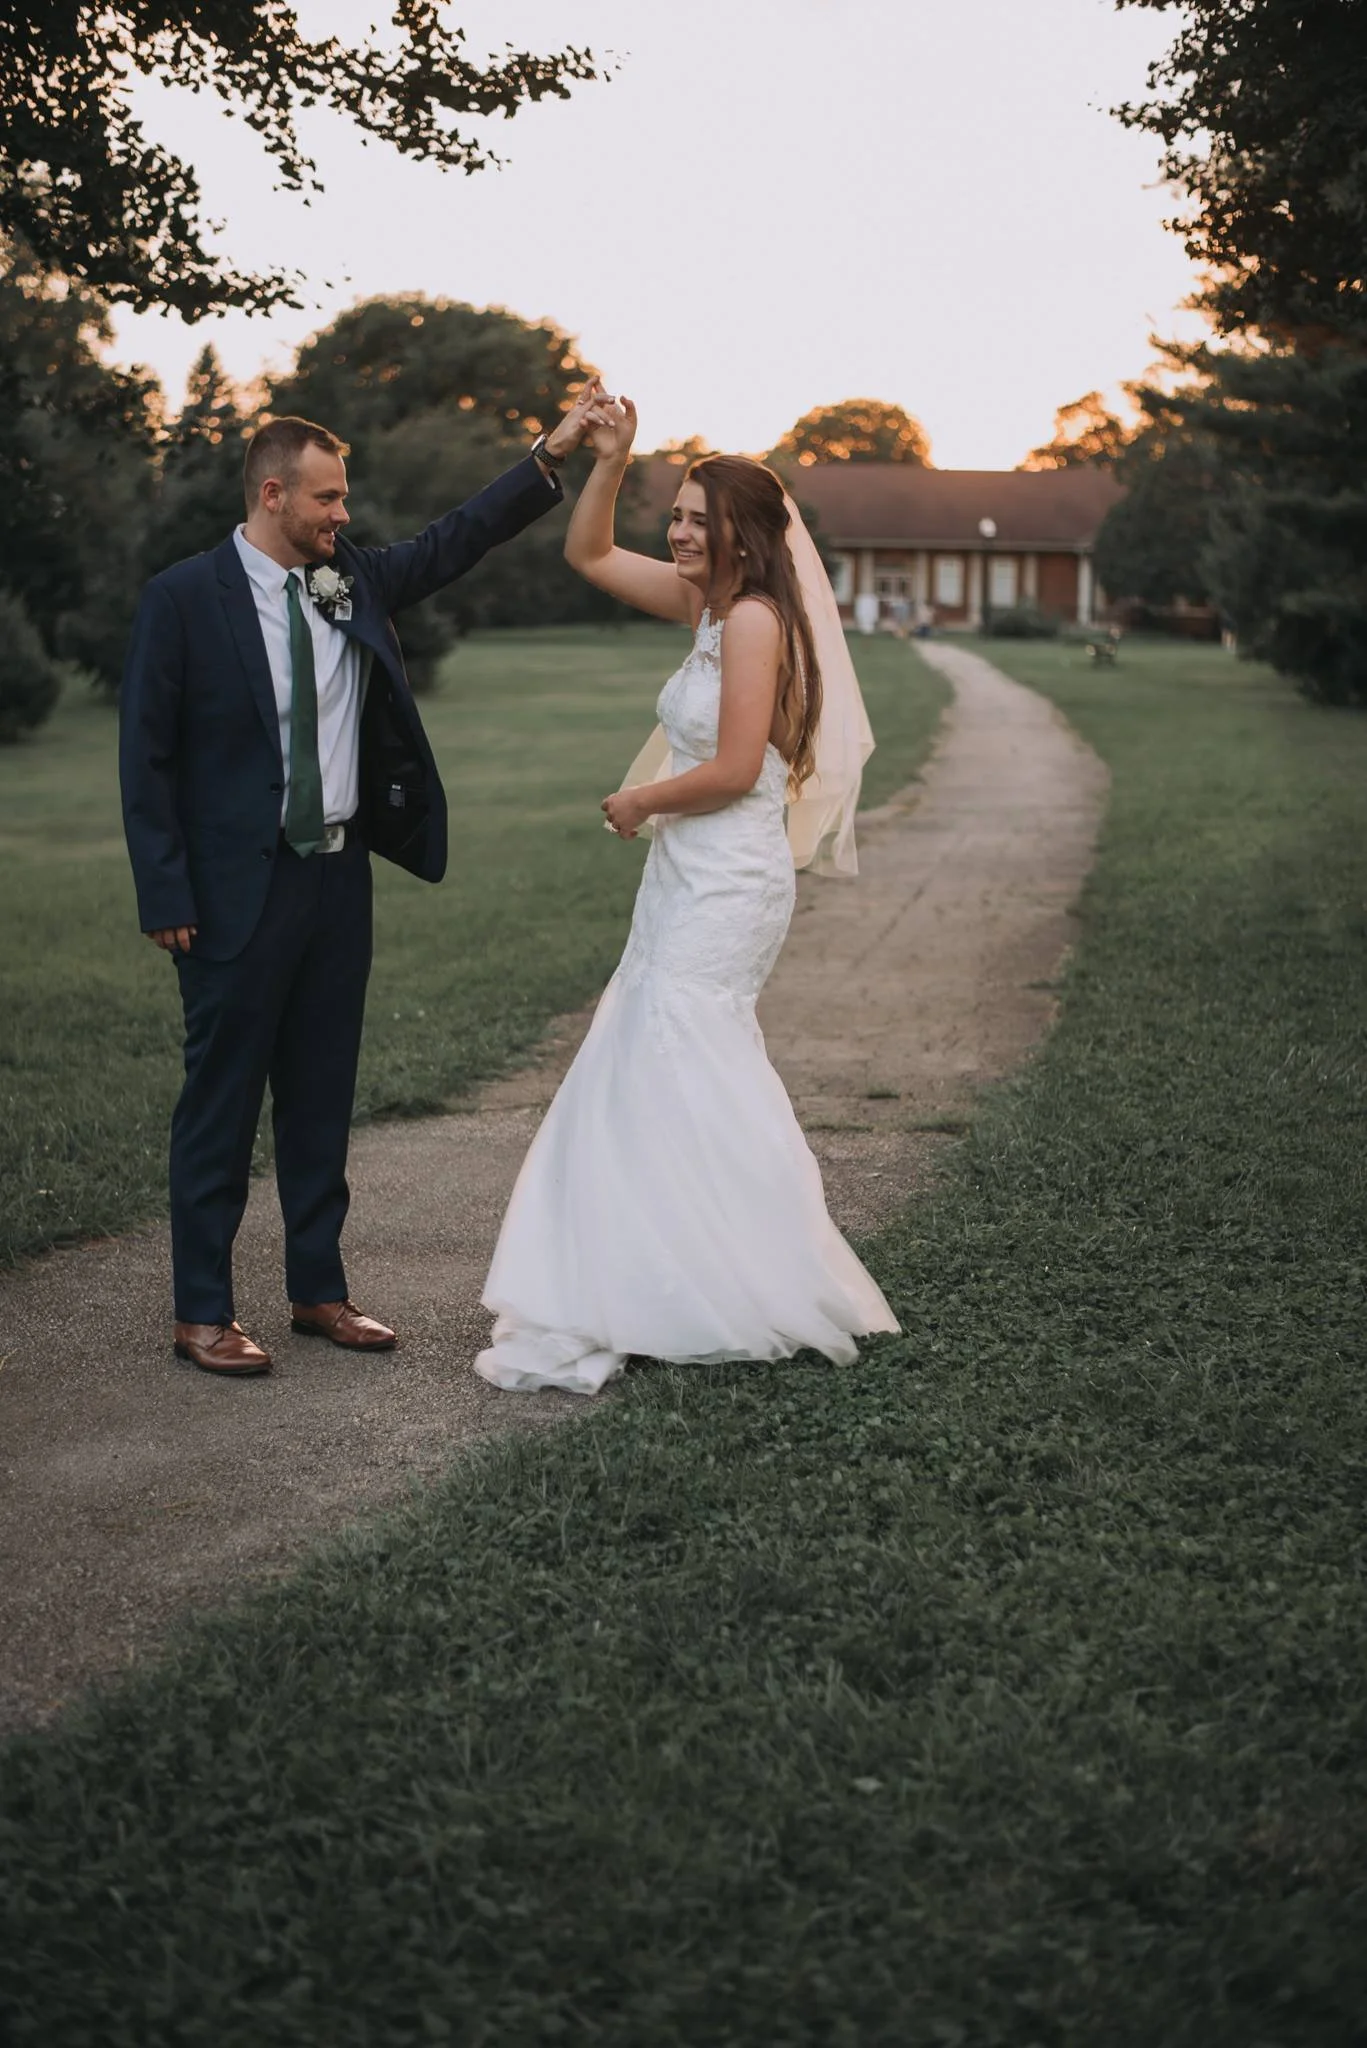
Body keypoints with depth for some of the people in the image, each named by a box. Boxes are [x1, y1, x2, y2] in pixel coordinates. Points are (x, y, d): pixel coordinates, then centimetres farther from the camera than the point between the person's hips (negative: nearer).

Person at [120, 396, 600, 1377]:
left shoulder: (353, 581, 7)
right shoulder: (184, 598, -9)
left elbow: (455, 542, 12)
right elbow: (145, 755, -9)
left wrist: (552, 456, 2)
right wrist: (166, 897, -13)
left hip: (338, 877, 6)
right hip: (236, 890, -6)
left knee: (323, 1093, 13)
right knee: (223, 1095, 2)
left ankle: (319, 1289, 25)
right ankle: (202, 1312, 12)